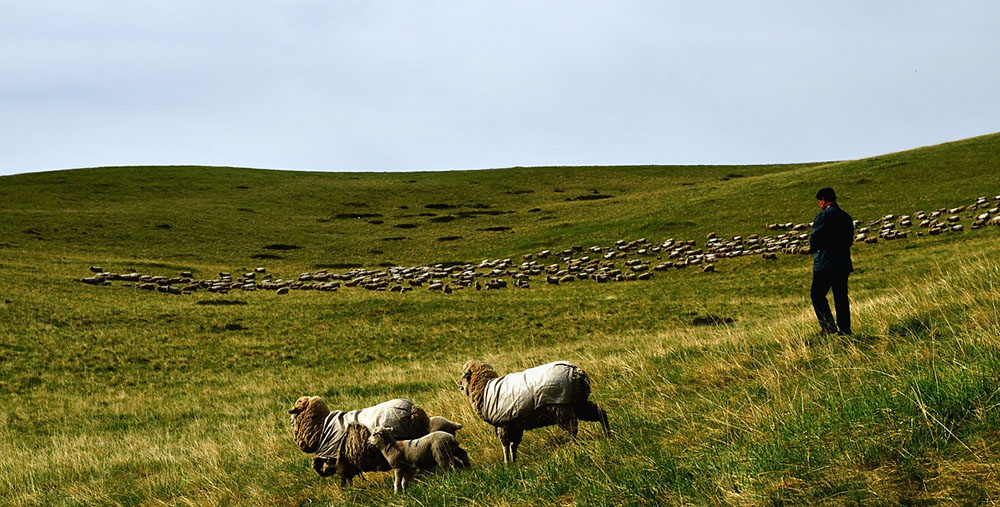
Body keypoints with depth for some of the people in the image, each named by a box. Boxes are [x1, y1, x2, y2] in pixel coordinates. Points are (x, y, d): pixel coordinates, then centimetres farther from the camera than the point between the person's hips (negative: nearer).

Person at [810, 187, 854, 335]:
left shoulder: (824, 216, -13)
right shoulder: (846, 217, 12)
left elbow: (815, 238, -16)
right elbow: (850, 240, 14)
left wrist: (813, 248, 4)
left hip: (825, 263, -7)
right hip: (843, 264, 7)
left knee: (817, 295, 2)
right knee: (841, 297, 10)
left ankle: (829, 326, -9)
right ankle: (845, 329, 9)